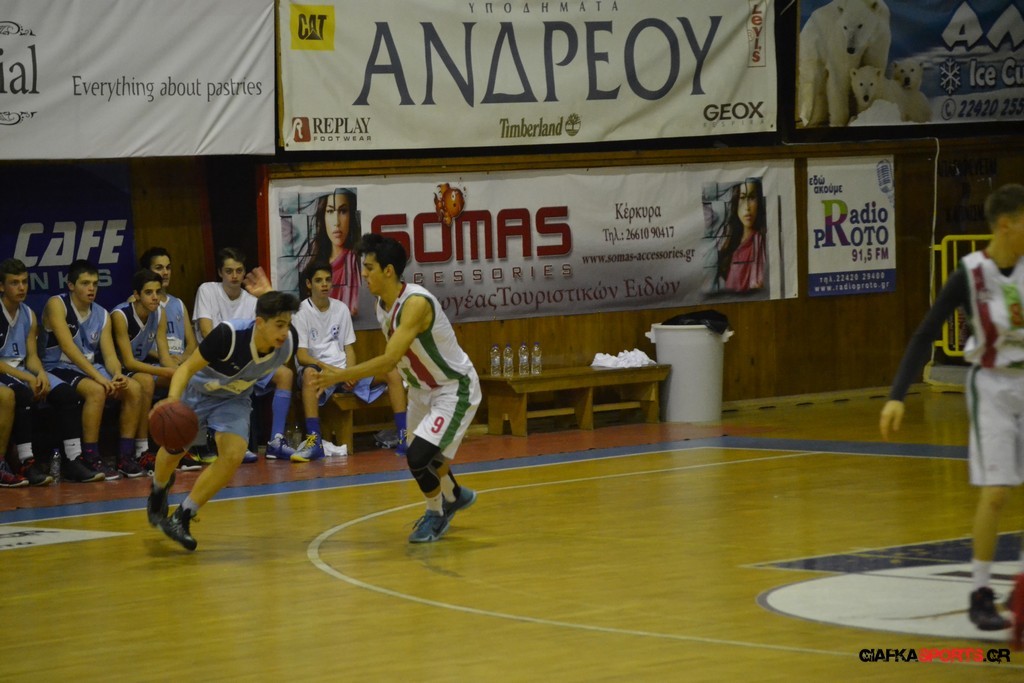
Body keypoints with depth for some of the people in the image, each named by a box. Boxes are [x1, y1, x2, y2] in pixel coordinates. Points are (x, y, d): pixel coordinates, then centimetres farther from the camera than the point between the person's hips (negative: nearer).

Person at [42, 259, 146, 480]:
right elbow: (68, 347, -22)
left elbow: (109, 354, 1)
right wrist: (98, 377, -29)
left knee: (134, 388, -14)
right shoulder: (57, 305, -11)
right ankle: (90, 459, -27)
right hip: (60, 368, -7)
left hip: (91, 368, 7)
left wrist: (117, 375, -23)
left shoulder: (102, 315, 8)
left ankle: (126, 455, -9)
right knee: (96, 390, -34)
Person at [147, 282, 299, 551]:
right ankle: (158, 493, 51)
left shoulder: (287, 345, -28)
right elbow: (188, 367, -34)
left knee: (233, 456, -18)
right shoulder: (229, 334, -40)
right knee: (172, 452, 14)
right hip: (198, 390, -3)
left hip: (234, 399, 3)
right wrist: (172, 398, -47)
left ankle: (181, 518, -3)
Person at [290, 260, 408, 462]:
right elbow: (301, 356, -11)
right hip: (319, 370, -5)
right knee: (309, 374, -42)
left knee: (393, 374, -13)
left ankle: (404, 437, -14)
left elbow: (349, 348, 12)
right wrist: (332, 371, -22)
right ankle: (314, 440, -44)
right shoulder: (301, 312, -5)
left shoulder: (341, 309, 11)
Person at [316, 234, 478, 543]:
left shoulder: (416, 303, -31)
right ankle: (455, 496, 48)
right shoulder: (381, 304, -3)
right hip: (422, 389, 9)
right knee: (424, 457, 19)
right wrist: (358, 375, -2)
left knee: (419, 457, -18)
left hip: (454, 389, -9)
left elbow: (390, 359, -37)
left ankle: (436, 514, 8)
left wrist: (342, 375, -35)